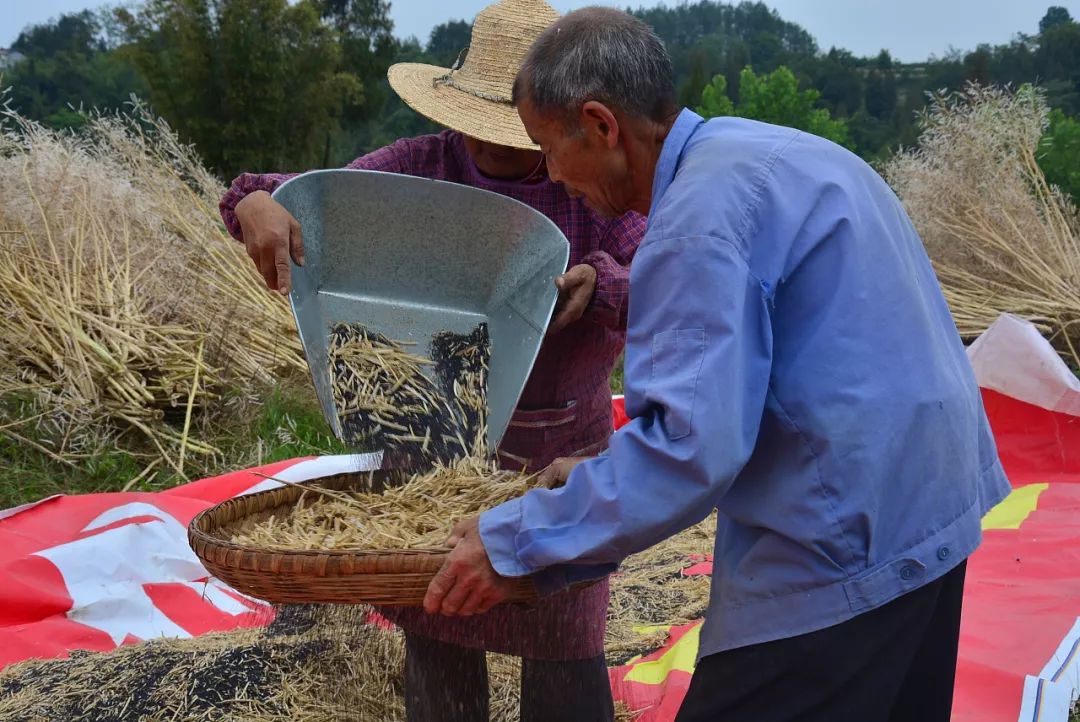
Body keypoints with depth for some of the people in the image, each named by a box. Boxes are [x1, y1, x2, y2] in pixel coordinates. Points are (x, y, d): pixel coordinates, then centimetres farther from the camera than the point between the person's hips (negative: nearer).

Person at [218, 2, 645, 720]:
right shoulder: (418, 167, -3)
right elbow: (313, 202, -1)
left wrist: (602, 284, -33)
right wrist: (256, 202, -24)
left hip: (558, 453, -1)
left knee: (564, 646, 8)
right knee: (435, 633, 15)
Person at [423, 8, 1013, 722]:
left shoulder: (700, 213, -20)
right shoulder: (776, 149, 11)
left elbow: (691, 448, -27)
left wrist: (513, 541, -19)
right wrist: (609, 473, 17)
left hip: (842, 550, -10)